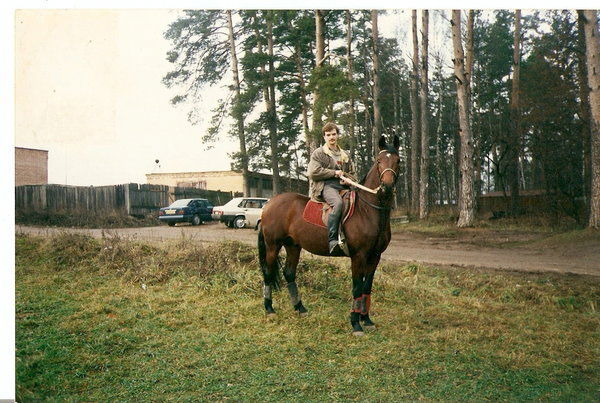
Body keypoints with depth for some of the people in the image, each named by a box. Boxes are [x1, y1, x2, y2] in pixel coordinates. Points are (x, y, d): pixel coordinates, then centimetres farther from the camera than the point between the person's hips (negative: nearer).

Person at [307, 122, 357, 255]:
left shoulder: (345, 155, 25)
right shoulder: (318, 153, 8)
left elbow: (352, 174, 27)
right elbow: (313, 172, -6)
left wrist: (347, 178, 2)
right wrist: (334, 173, -7)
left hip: (343, 186, 6)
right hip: (325, 185, -6)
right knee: (338, 202, -38)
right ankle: (332, 240, -40)